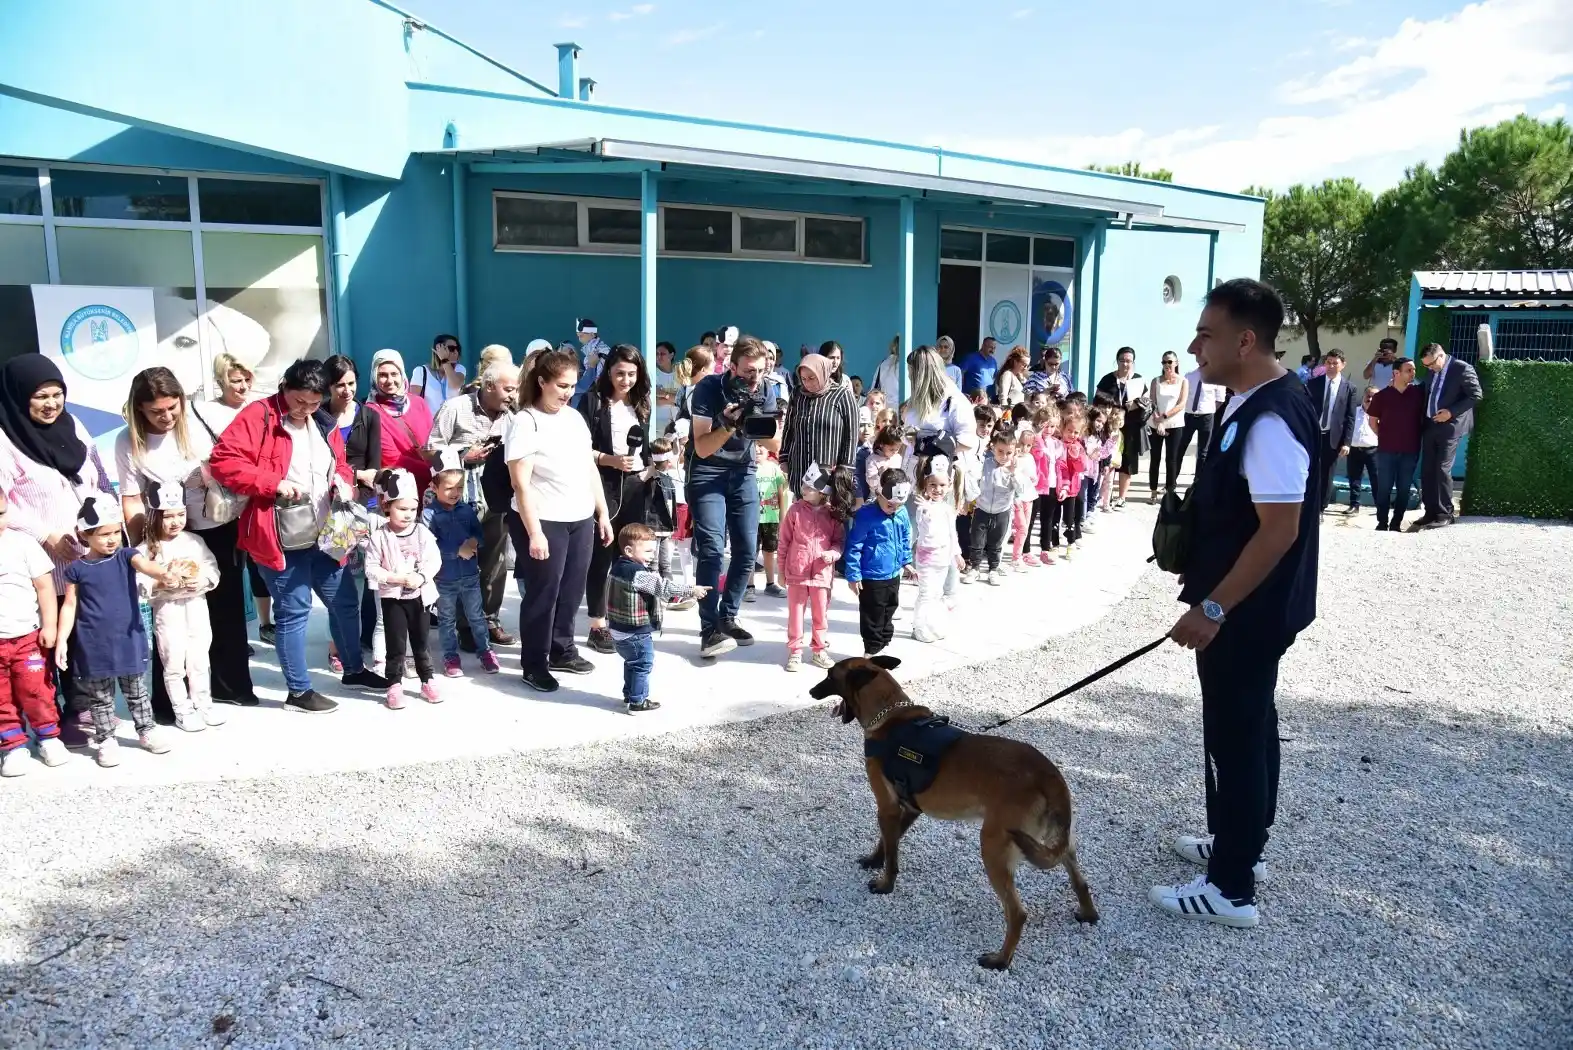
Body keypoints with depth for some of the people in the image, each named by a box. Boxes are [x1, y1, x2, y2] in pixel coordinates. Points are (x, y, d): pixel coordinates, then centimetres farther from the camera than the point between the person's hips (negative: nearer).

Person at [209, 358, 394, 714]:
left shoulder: (324, 425, 10)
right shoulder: (258, 416, -10)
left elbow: (340, 465, 22)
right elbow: (222, 461, -19)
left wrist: (343, 482, -1)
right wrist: (274, 483, -24)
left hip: (323, 537, 7)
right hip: (282, 542, -7)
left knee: (345, 601, 16)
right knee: (294, 612, 2)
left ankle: (354, 670, 35)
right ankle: (299, 692, 15)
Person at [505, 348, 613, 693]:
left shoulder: (575, 417, 10)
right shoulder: (525, 422, -11)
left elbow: (590, 468, 16)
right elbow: (521, 484, -15)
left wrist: (603, 513, 13)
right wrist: (534, 532, -19)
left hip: (581, 519, 6)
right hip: (544, 521, -6)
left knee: (571, 590, 13)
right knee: (543, 592, 3)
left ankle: (562, 651, 30)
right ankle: (534, 664, 16)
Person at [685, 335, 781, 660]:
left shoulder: (765, 392, -6)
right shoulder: (709, 388, -19)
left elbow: (776, 445, -7)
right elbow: (702, 448, -21)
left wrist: (758, 424, -27)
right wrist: (728, 426, -37)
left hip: (743, 472, 5)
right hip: (707, 472, -5)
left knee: (747, 550, 3)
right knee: (711, 548, -17)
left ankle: (727, 618, 18)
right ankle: (709, 629, -13)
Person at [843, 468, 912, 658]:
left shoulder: (902, 513, -1)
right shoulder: (865, 515, -21)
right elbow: (854, 546, -17)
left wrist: (906, 561, 18)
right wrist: (853, 575, -16)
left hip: (893, 576, 7)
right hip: (872, 579, -7)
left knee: (888, 614, 21)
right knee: (873, 618, 4)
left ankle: (883, 647, 37)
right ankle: (872, 651, 19)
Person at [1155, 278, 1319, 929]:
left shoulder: (1270, 419, -25)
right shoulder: (1257, 402, 8)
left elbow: (1279, 530, -27)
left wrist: (1212, 608, -25)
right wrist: (1212, 596, 22)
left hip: (1247, 612, -10)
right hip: (1246, 607, 10)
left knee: (1236, 735, 1)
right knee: (1248, 726, 21)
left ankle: (1231, 889, 15)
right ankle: (1240, 845, 39)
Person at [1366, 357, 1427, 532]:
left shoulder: (1419, 392, 1)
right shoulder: (1381, 395, -2)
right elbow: (1373, 421, 8)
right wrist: (1385, 437, 6)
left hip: (1410, 450, 1)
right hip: (1386, 450, -1)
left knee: (1404, 489, 5)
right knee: (1384, 488, 2)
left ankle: (1396, 523, 13)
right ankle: (1382, 523, 10)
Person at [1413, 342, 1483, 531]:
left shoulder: (1462, 368, -9)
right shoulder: (1432, 372, 13)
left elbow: (1477, 395, -11)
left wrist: (1451, 412, -17)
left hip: (1450, 426, -7)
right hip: (1430, 426, 7)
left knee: (1442, 469, -9)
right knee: (1427, 470, 4)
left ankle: (1445, 514, -2)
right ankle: (1430, 512, 10)